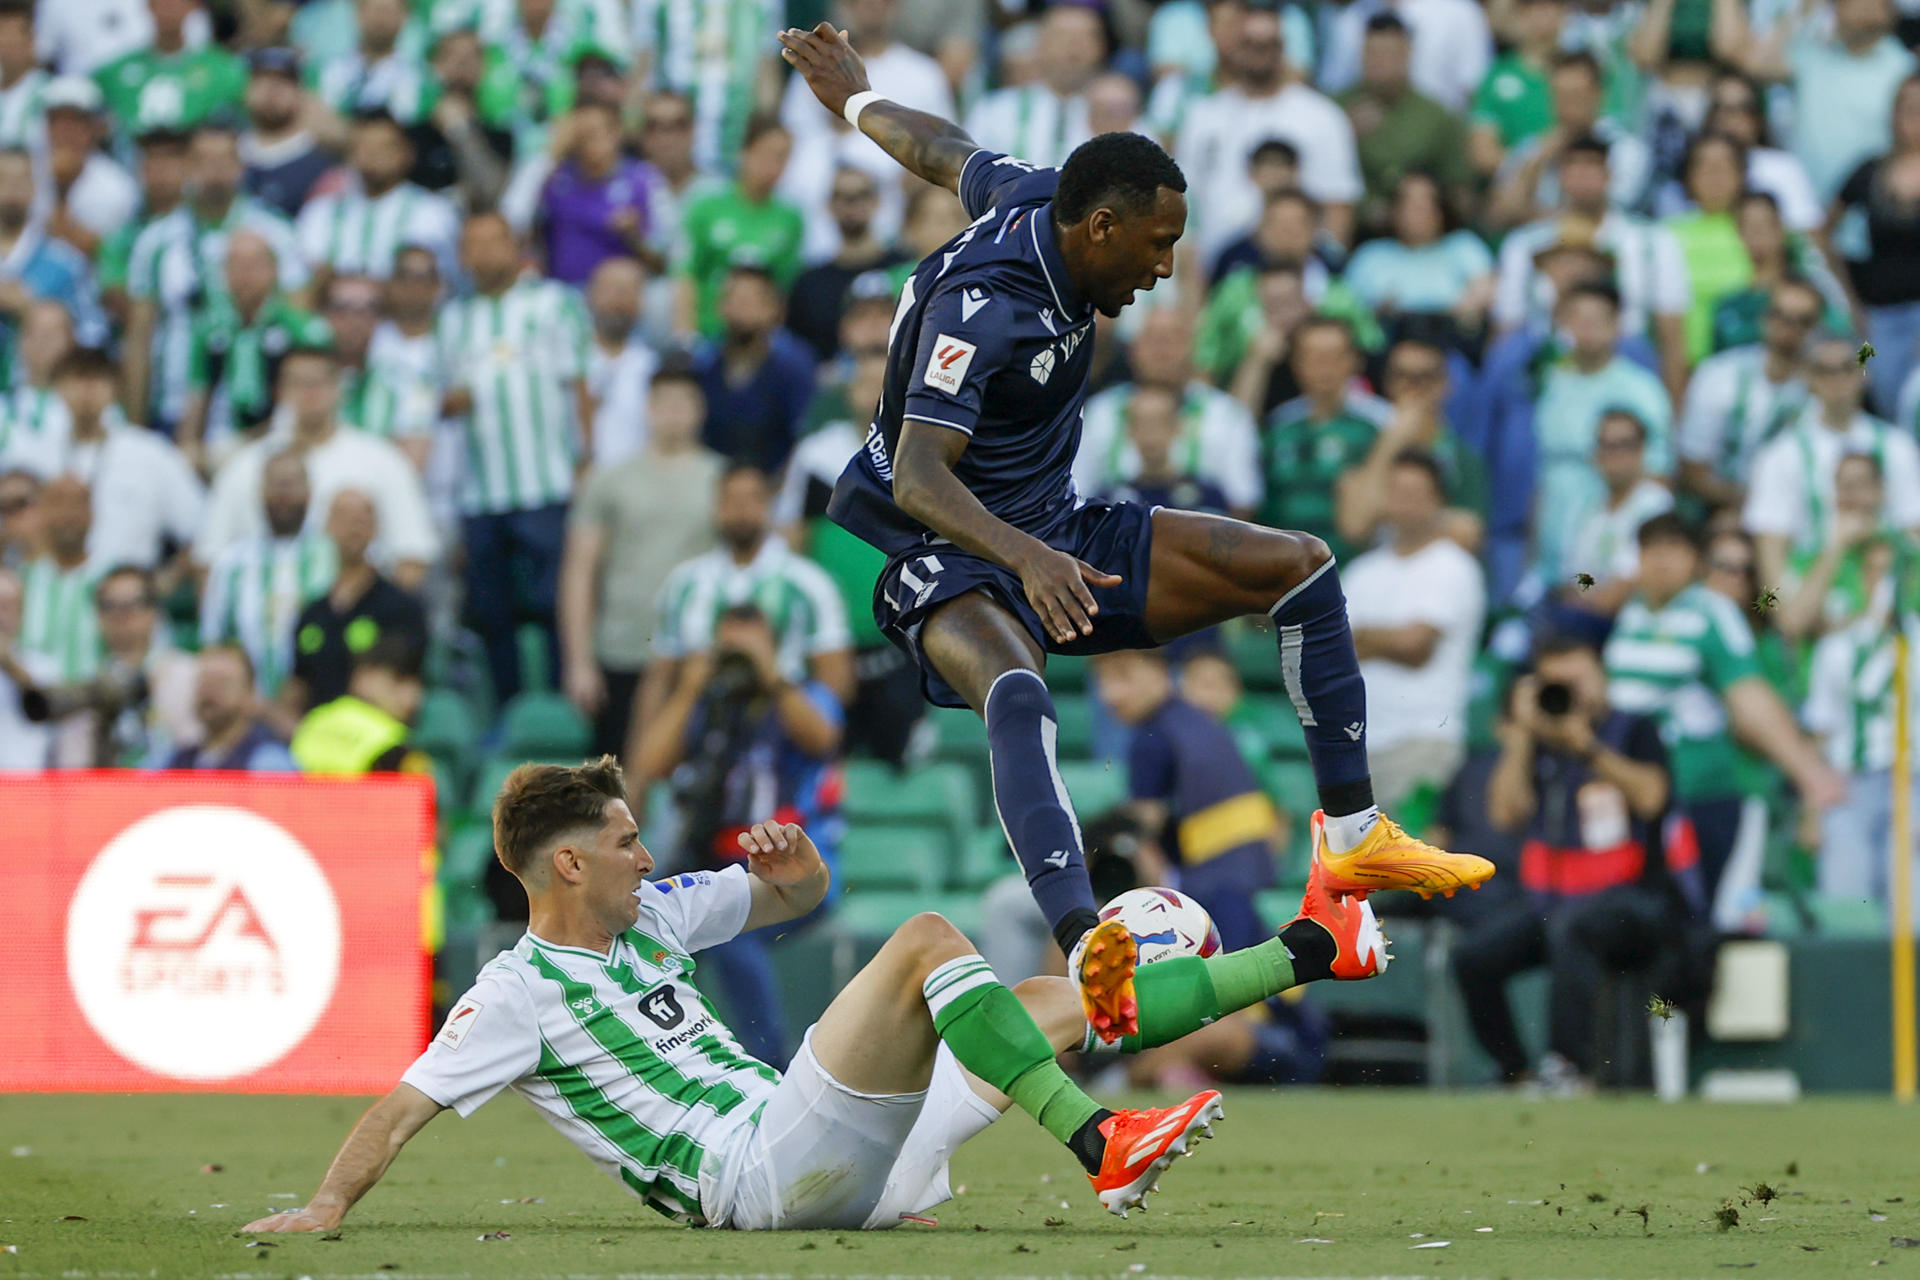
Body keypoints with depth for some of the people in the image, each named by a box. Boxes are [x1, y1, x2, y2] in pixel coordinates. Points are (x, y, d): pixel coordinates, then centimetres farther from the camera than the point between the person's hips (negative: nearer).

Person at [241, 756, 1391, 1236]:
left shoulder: (647, 915, 19)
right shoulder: (521, 993, -5)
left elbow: (800, 899, 27)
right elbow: (404, 1107, -10)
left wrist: (794, 866, 4)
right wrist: (328, 1206, -25)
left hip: (835, 1167, 9)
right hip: (759, 1173, -9)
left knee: (1059, 1004, 8)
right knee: (927, 942, -22)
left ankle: (1312, 950, 14)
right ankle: (1103, 1151, -30)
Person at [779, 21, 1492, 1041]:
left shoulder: (1035, 199, -1)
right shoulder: (983, 306, -27)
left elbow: (939, 151, 20)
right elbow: (917, 477, -38)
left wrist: (853, 96, 42)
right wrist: (1026, 561, -54)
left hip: (1054, 539, 10)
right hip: (941, 561, -10)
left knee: (1298, 565, 4)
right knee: (1014, 691, -43)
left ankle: (1353, 837, 11)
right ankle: (1088, 954, -65)